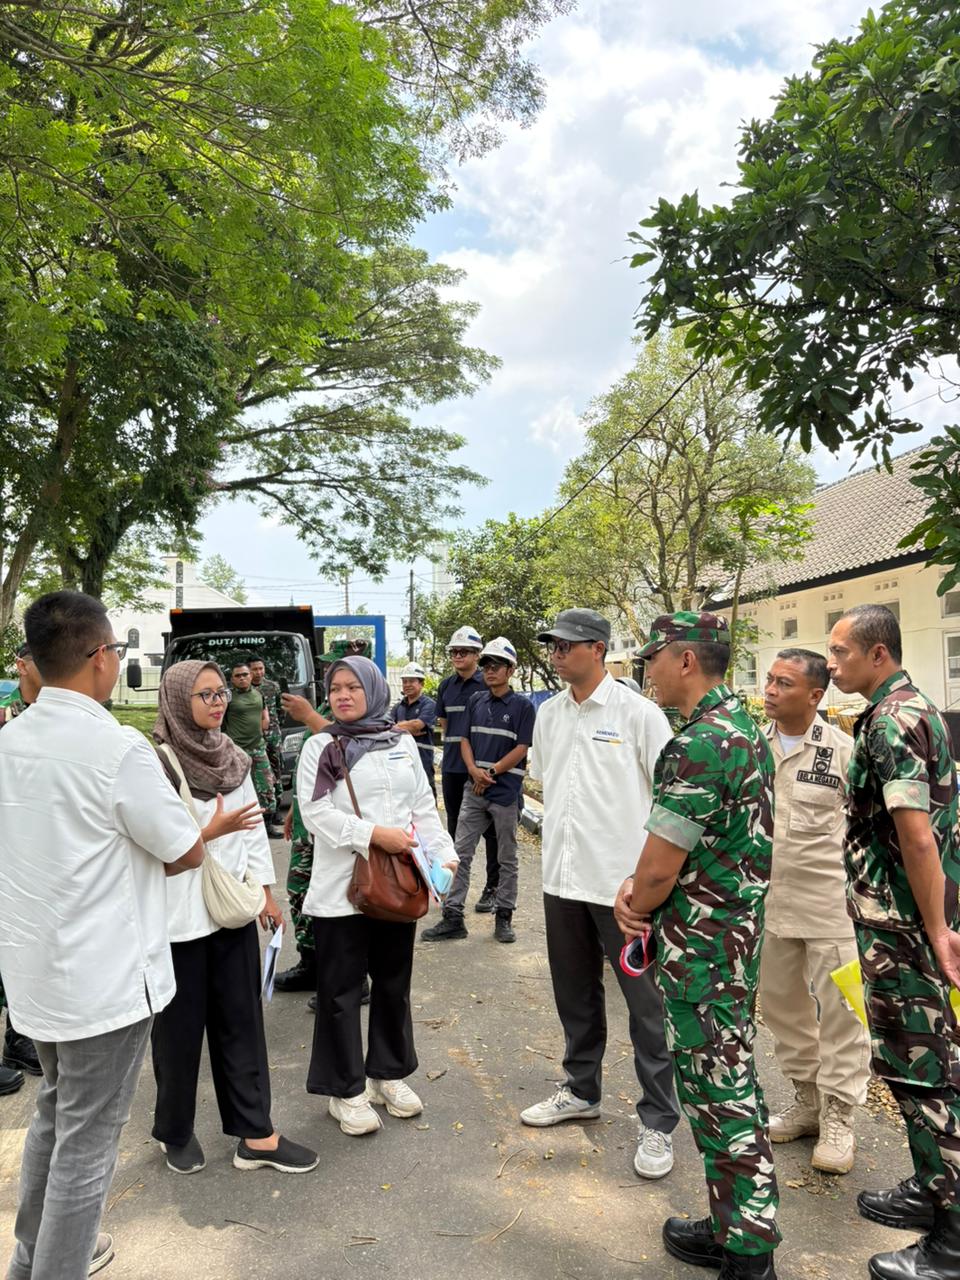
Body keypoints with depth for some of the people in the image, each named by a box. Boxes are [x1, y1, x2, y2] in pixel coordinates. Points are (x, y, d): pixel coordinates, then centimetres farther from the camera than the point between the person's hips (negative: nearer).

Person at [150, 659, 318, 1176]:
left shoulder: (232, 757, 5)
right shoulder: (158, 762, -15)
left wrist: (267, 892, 10)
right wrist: (210, 831, -23)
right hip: (181, 916, -5)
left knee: (241, 1022, 11)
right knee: (180, 1027, 11)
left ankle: (255, 1134, 21)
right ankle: (175, 1132, 33)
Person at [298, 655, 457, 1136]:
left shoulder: (402, 744, 9)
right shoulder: (321, 747, -2)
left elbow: (424, 807, 10)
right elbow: (316, 813, -13)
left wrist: (443, 854, -2)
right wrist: (374, 833, -23)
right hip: (341, 886, -4)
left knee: (393, 982, 16)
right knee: (342, 990, 4)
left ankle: (389, 1073, 33)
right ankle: (345, 1090, 20)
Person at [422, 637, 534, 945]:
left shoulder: (523, 706, -4)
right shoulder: (476, 701, 10)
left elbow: (521, 749, -9)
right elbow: (465, 740, 9)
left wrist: (491, 773, -11)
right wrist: (474, 770, -8)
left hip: (506, 792, -4)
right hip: (475, 791, 4)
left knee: (507, 859, 8)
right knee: (461, 853, 4)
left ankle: (504, 916, 19)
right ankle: (452, 916, 9)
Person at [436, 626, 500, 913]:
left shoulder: (487, 684, -6)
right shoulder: (446, 685, 11)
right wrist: (450, 746, 10)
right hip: (452, 766, 6)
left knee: (489, 828, 1)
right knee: (455, 826, 15)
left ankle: (492, 887, 9)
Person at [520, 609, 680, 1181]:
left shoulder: (638, 712, -12)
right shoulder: (549, 714, 6)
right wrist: (559, 835, 14)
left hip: (625, 881, -6)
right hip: (563, 877, 6)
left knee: (645, 1004, 5)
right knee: (575, 995, 20)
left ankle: (659, 1123, 20)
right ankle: (582, 1091, 39)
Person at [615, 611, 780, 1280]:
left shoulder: (699, 745, -24)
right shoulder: (746, 727, 8)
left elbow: (660, 867, -21)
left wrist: (637, 903, 0)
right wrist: (638, 888, 1)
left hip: (701, 948, -10)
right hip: (741, 933, 10)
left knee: (720, 1095, 4)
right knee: (731, 1082, 19)